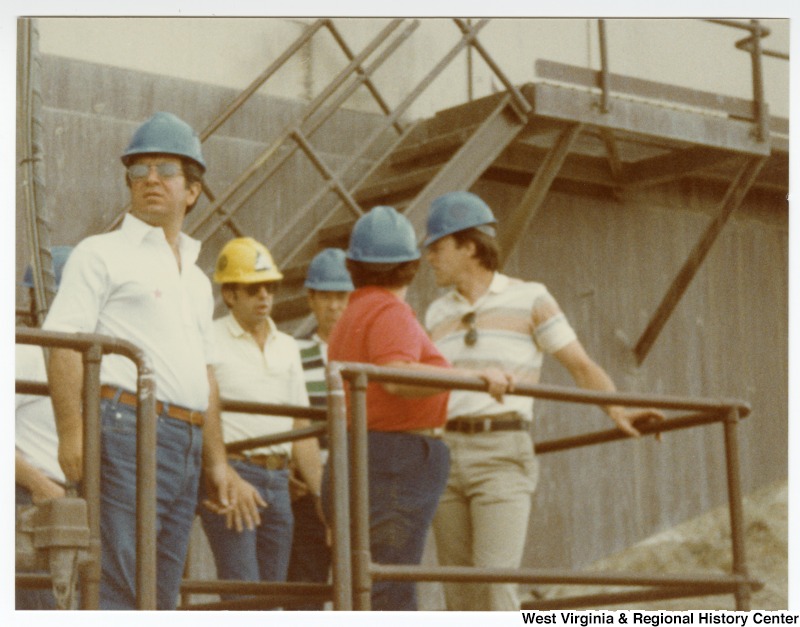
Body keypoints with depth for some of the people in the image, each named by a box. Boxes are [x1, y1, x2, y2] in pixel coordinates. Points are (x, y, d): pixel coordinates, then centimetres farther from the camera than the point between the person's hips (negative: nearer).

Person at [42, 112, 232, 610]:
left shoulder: (197, 279, 24)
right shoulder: (102, 254, 4)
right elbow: (65, 345, -6)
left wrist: (216, 456, 20)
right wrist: (72, 429, -18)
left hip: (186, 445, 7)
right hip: (127, 431, -7)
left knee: (162, 589, 6)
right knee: (120, 583, -13)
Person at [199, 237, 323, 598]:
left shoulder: (287, 347, 18)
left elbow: (301, 429, 19)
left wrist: (320, 493, 11)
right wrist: (231, 481, -19)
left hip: (278, 482, 7)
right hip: (229, 476, -7)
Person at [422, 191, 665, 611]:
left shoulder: (529, 299, 1)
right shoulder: (439, 315, 15)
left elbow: (582, 367, 0)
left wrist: (619, 413, -15)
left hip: (503, 459, -5)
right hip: (447, 456, 5)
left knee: (495, 586, -17)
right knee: (460, 594, 2)